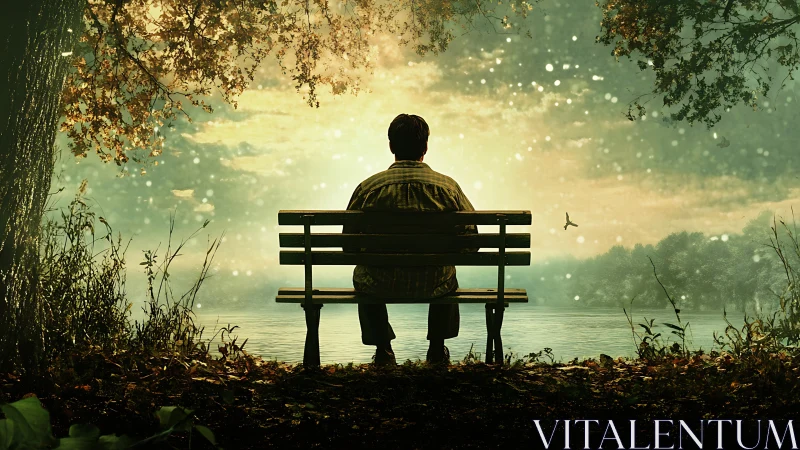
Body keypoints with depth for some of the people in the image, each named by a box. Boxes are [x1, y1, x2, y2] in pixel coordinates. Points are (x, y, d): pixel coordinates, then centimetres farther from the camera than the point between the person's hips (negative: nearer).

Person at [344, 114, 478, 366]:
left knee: (362, 274, 36)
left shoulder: (368, 187, -12)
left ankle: (383, 350, 41)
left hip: (380, 286, 0)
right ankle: (437, 350, 44)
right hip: (433, 286, 1)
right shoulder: (448, 187, -11)